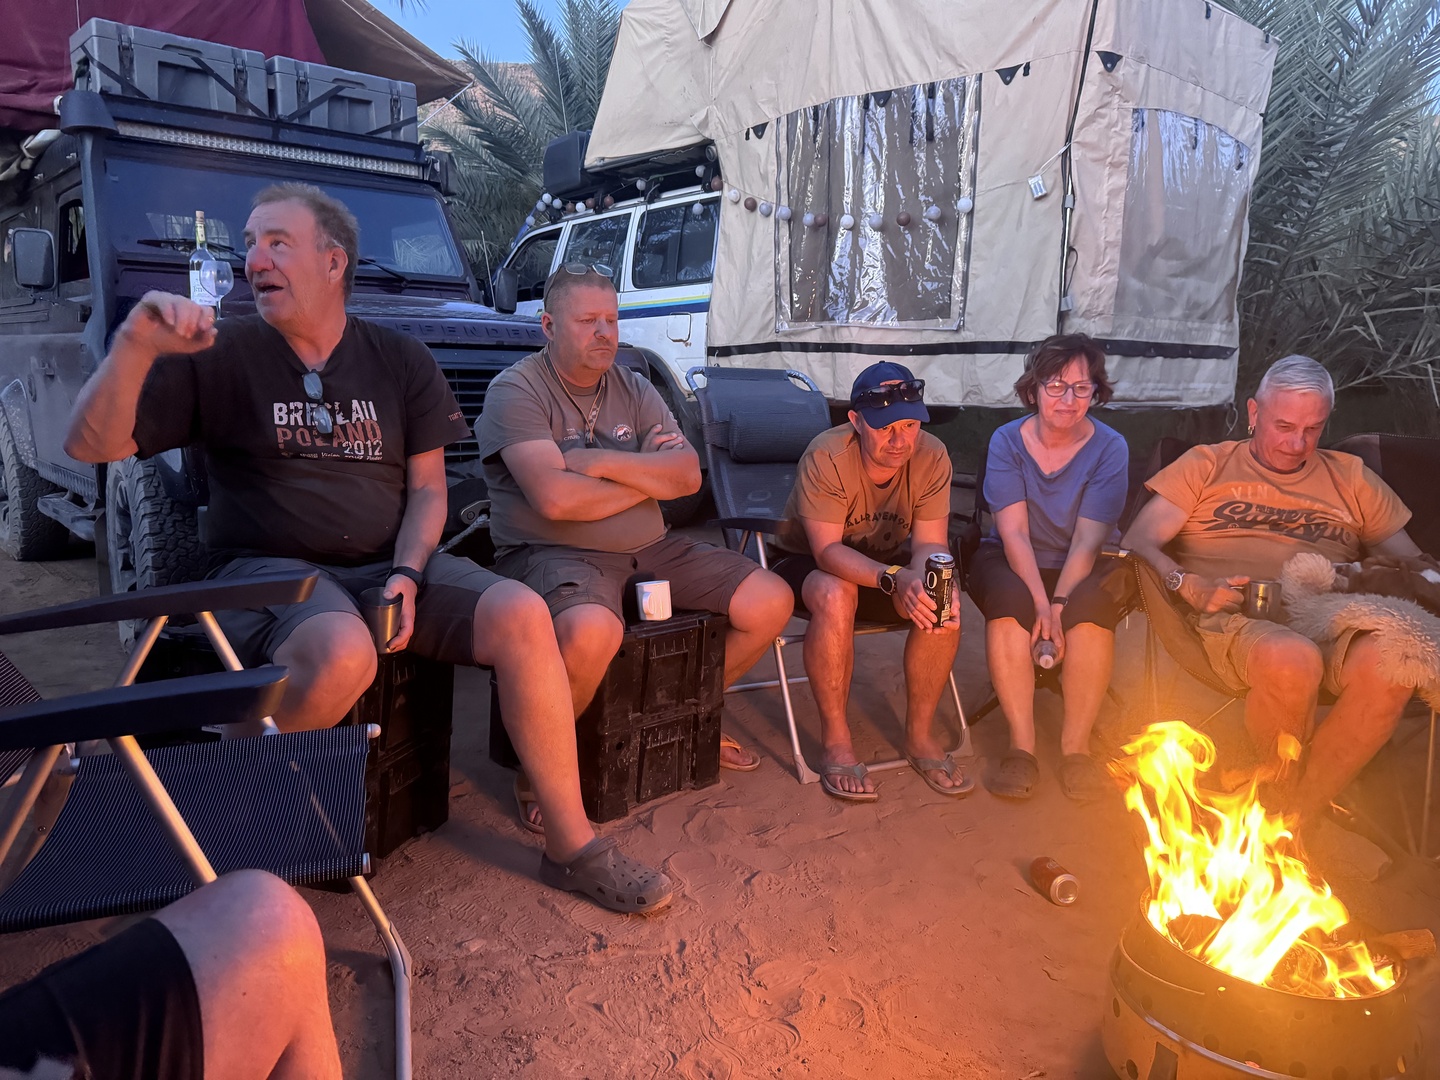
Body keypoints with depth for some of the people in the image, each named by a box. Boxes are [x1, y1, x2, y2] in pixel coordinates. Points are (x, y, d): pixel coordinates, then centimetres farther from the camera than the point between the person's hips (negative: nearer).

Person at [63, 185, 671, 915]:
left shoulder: (401, 363, 7)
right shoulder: (219, 357, 1)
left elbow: (427, 487, 7)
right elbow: (90, 446, -5)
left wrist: (406, 574, -11)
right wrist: (136, 346, -22)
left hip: (387, 563, 3)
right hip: (268, 568, -3)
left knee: (521, 615, -22)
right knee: (342, 654, -38)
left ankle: (572, 847, -12)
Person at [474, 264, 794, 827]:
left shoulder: (634, 389, 14)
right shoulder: (516, 390, -6)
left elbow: (688, 474, 1)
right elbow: (554, 499, -21)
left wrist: (600, 463, -14)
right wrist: (648, 479, -6)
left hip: (648, 549, 7)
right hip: (552, 553, -7)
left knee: (771, 601, -1)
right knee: (592, 630, -41)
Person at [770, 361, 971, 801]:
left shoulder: (931, 457, -15)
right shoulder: (826, 457, -27)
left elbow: (930, 543, -16)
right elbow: (827, 551, -32)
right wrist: (894, 579, -49)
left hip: (887, 564, 4)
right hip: (807, 563, -4)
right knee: (836, 595, -38)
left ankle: (920, 736, -8)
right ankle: (836, 742, -23)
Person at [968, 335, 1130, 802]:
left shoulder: (1110, 448, -7)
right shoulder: (1007, 441, -5)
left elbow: (1087, 540, -15)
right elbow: (1014, 532, -14)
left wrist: (1060, 604, -28)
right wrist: (1040, 605, -27)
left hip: (1086, 570, 0)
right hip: (1014, 565, 0)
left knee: (1090, 606, -33)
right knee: (1009, 601, -33)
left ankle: (1075, 744, -22)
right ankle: (1021, 745, -28)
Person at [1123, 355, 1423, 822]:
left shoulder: (1349, 476, 26)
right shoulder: (1208, 464, 18)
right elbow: (1138, 543, 6)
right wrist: (1192, 586, -12)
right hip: (1235, 620, -3)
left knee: (1389, 666, -33)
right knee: (1292, 660, -38)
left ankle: (1294, 816, -17)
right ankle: (1280, 788, -8)